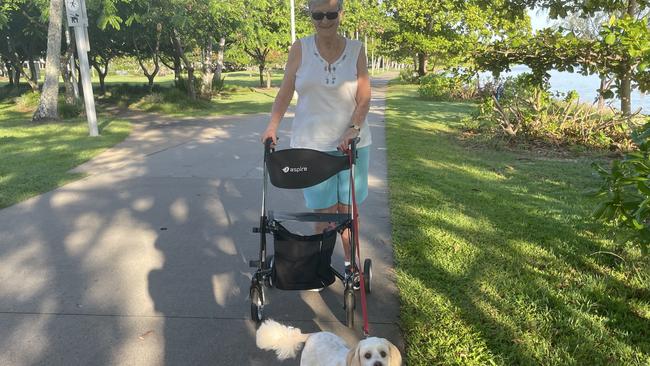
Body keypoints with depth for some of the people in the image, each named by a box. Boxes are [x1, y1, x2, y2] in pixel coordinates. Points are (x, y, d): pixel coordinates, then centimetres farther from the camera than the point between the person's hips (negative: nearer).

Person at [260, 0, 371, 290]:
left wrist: (353, 129, -16)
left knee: (347, 209, 9)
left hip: (351, 143, 1)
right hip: (311, 145, -1)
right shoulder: (300, 49, -1)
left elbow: (364, 98, -2)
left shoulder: (356, 50, 1)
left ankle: (350, 263, 29)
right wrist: (273, 125, -8)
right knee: (325, 212, 1)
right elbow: (285, 93, 3)